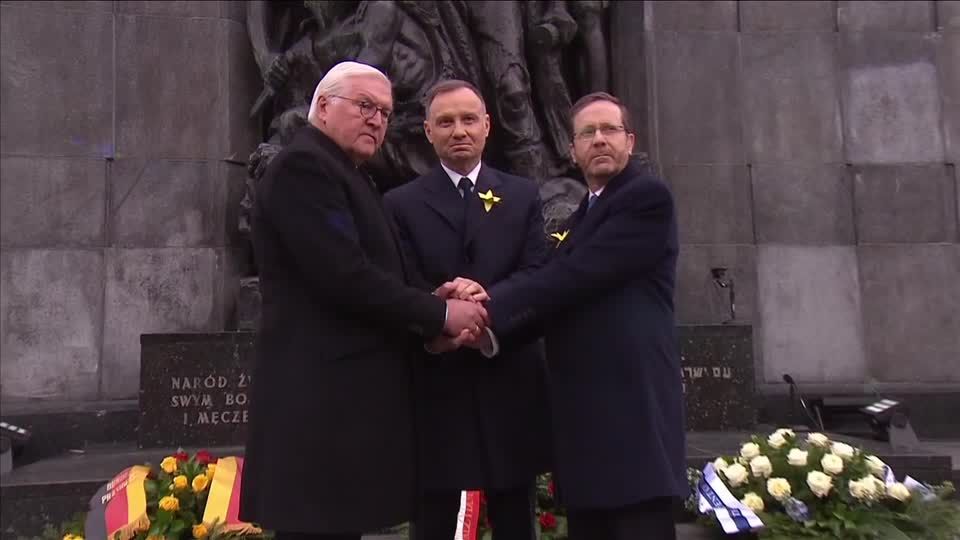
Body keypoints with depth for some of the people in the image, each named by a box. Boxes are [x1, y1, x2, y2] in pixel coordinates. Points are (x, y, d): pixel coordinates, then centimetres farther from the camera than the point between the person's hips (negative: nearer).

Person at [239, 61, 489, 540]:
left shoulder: (345, 175, 21)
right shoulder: (303, 165, -10)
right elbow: (345, 278, -20)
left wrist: (429, 327, 0)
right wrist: (440, 314, -11)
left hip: (345, 395, 10)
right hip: (320, 398, -10)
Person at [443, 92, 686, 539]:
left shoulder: (648, 197, -4)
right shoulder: (580, 220, 23)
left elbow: (578, 276, -16)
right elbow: (556, 299, 10)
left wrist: (489, 305, -15)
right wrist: (485, 306, -9)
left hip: (631, 407, -8)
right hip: (582, 416, 8)